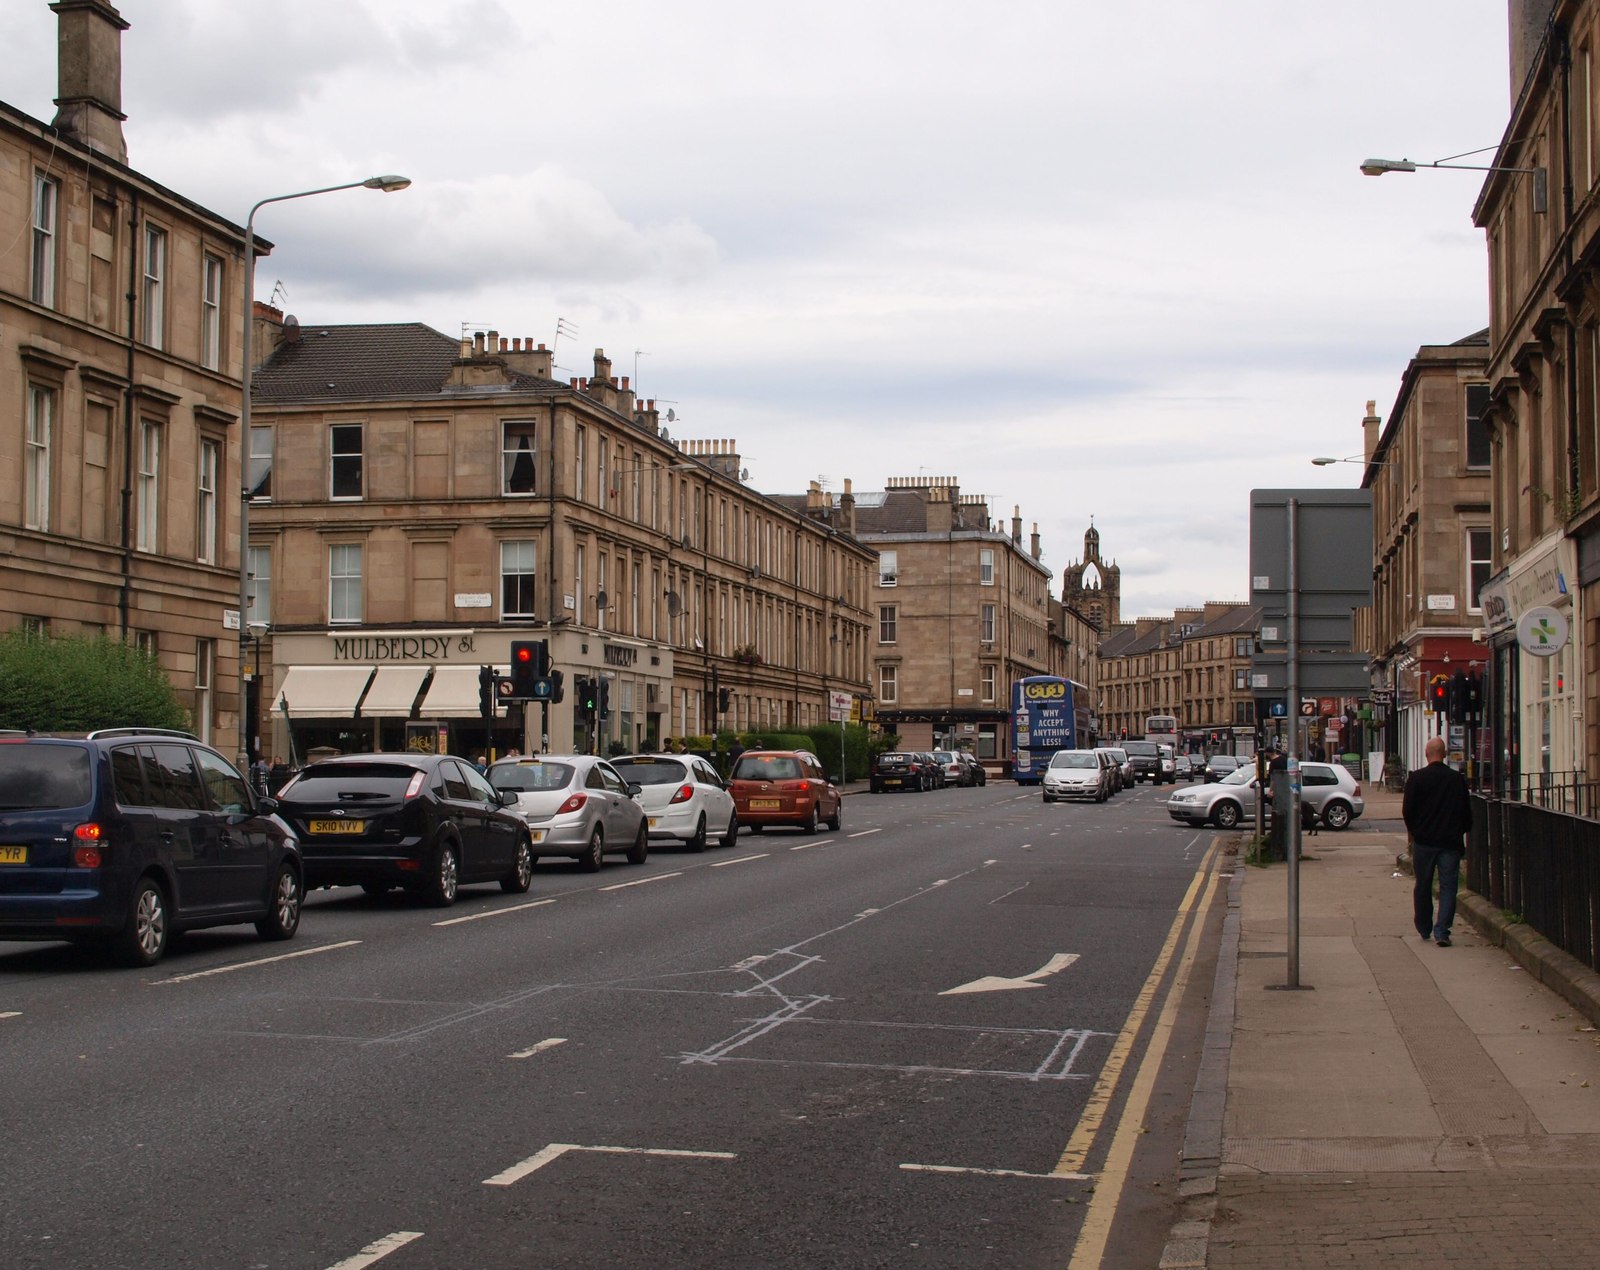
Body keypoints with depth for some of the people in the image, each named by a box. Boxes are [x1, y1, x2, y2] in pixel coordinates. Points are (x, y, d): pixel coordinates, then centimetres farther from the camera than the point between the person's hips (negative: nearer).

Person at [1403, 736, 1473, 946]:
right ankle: (1441, 931, -10)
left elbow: (1407, 810, -4)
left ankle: (1424, 929, 23)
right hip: (1451, 842, 0)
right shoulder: (1458, 779, 0)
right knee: (1448, 887, 1)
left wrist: (1412, 831, 14)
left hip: (1424, 841, 0)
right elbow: (1467, 812, 7)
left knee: (1423, 887, 14)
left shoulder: (1416, 778, -6)